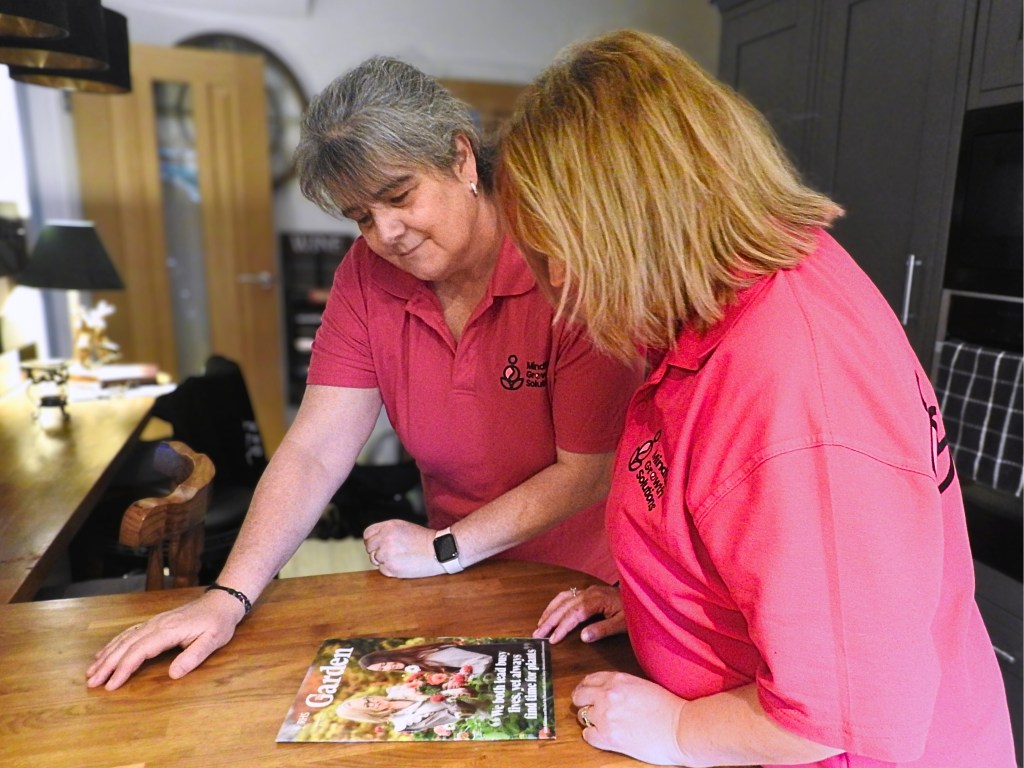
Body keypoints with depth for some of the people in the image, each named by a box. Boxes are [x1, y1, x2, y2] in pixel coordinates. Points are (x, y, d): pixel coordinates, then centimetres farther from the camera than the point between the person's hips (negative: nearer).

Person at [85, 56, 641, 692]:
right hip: (465, 589, 4)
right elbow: (314, 452, -7)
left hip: (582, 590, -3)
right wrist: (231, 596, -17)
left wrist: (444, 549, -11)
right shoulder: (366, 276, -3)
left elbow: (589, 469, -17)